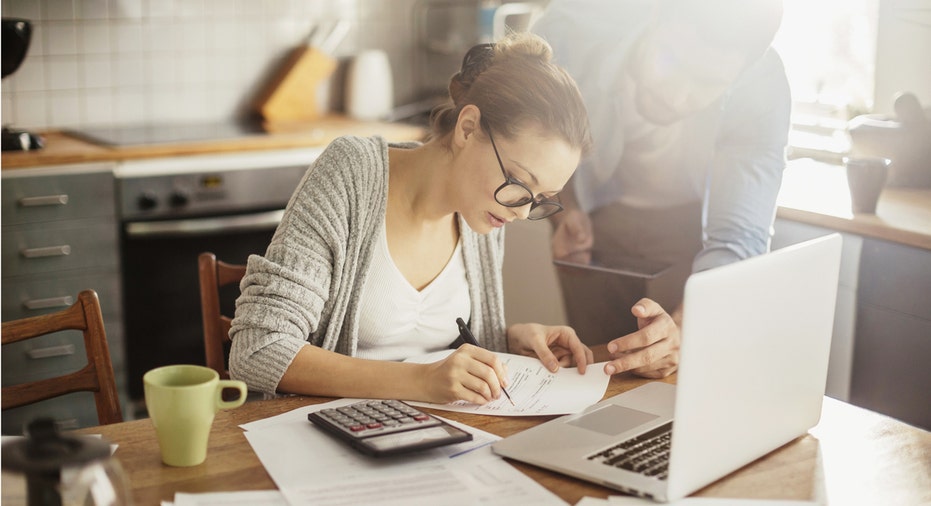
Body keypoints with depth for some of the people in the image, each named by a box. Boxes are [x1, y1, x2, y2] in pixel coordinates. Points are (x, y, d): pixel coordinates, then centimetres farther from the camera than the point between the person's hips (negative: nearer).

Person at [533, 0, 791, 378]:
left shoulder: (762, 93, -31)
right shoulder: (572, 31, -32)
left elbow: (738, 239, -35)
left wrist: (680, 329, -53)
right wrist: (564, 208, -24)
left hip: (693, 224, 0)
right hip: (595, 216, 1)